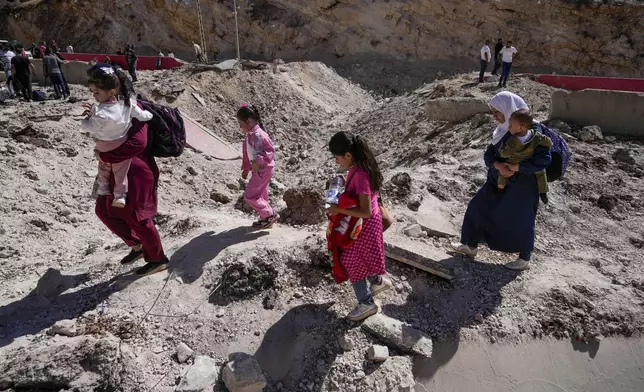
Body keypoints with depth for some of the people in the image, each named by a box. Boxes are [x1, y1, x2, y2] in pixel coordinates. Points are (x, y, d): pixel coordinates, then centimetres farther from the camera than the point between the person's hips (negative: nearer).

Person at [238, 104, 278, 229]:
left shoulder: (258, 135, -22)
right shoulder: (249, 135, 8)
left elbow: (270, 151, -25)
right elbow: (247, 153, 18)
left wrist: (258, 161, -31)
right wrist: (246, 168, 21)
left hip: (263, 170, -10)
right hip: (258, 170, 10)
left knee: (249, 196, -6)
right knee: (260, 195, 17)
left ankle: (270, 215, 3)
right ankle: (265, 219, 28)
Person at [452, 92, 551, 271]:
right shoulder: (503, 130, 2)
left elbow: (544, 159, -26)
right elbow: (489, 154, 0)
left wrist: (516, 167, -27)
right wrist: (497, 165, -20)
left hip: (522, 184, -7)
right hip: (499, 181, 8)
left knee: (520, 220, 6)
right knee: (478, 207, 9)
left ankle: (525, 259, 28)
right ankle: (471, 246, 24)